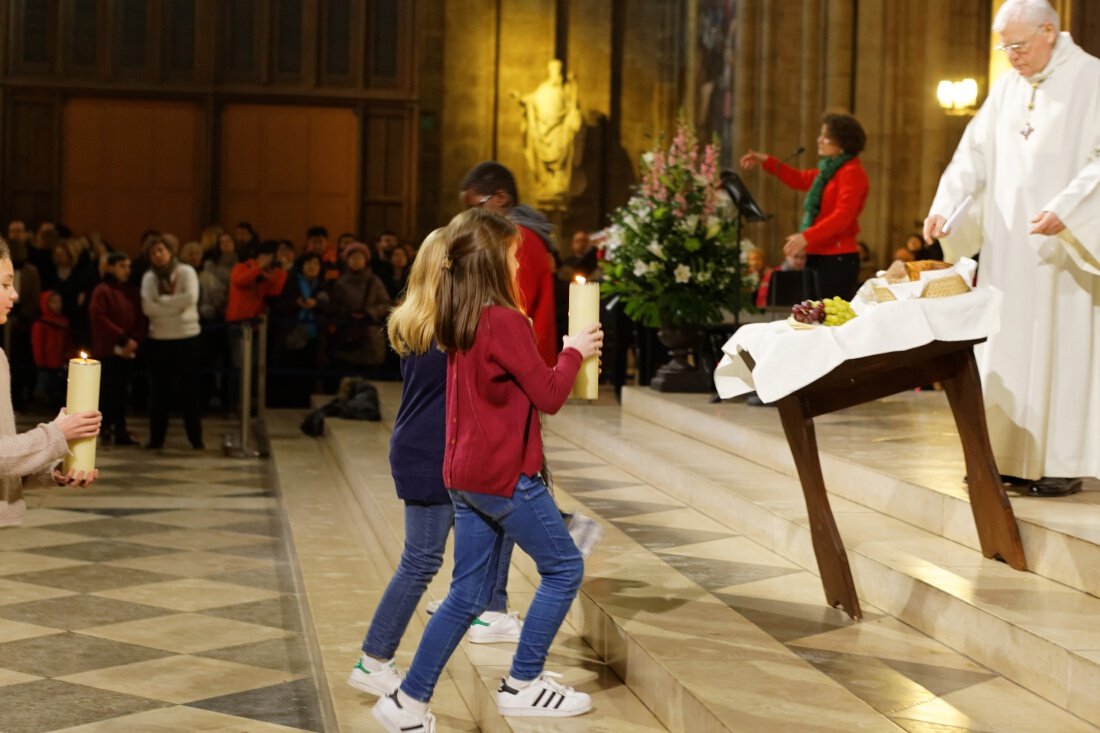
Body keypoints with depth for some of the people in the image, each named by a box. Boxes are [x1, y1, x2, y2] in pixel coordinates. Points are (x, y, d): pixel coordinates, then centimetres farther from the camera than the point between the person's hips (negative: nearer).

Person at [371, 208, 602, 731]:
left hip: (465, 476, 8)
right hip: (505, 476, -8)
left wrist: (562, 354, 14)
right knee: (564, 568, 9)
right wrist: (575, 352, 1)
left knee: (468, 594, 12)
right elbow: (549, 396, -14)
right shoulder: (506, 321, -17)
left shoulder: (461, 322, 9)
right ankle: (522, 685, 14)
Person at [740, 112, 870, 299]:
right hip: (819, 256, 10)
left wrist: (807, 237, -31)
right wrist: (766, 162, 25)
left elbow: (843, 217, -23)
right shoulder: (830, 169, 16)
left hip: (838, 259, -10)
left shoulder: (851, 172, -13)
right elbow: (800, 180, 32)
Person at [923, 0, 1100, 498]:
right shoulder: (1006, 88, 13)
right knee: (1006, 348, 5)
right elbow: (975, 154, 9)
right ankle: (1009, 456, 10)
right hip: (1008, 246, 6)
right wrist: (944, 207, -5)